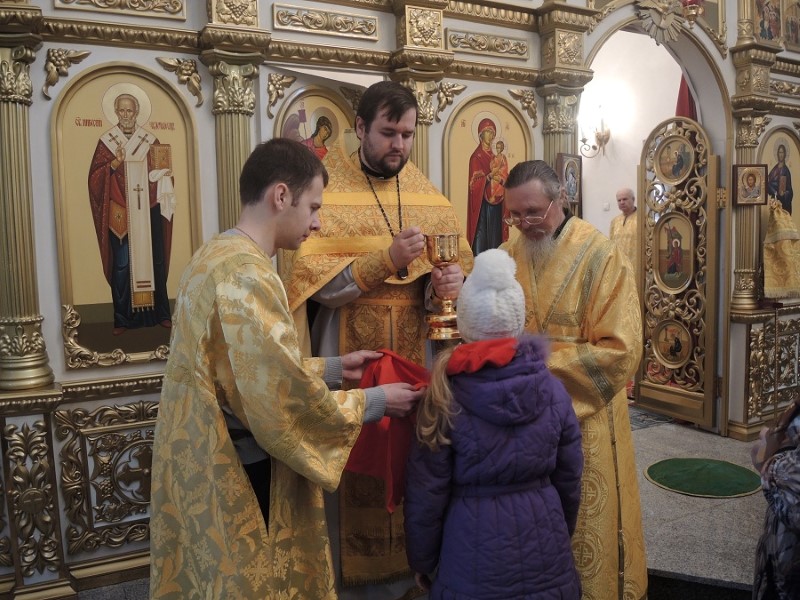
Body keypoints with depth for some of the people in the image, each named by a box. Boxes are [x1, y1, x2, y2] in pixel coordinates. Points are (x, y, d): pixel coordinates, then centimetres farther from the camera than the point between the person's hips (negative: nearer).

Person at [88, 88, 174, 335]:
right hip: (120, 214, -1)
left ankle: (161, 313, 13)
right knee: (123, 265, -2)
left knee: (155, 261, 5)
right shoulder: (106, 141, 4)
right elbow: (95, 176, -1)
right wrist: (115, 163, -16)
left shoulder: (151, 141, 9)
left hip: (149, 212, 2)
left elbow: (162, 173, 10)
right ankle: (123, 318, 5)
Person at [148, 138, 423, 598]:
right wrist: (373, 401, -11)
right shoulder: (247, 276, -25)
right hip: (238, 480, -10)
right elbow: (286, 404, -25)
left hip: (212, 467, 10)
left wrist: (332, 367, 9)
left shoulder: (219, 257, 7)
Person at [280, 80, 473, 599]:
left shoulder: (427, 193, 7)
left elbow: (462, 266, 8)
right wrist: (387, 259, -24)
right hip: (349, 360, -4)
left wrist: (451, 284, -15)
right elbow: (312, 279, -14)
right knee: (355, 470, 6)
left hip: (417, 357, 4)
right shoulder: (324, 188, -6)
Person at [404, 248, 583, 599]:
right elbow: (569, 481, 2)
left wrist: (421, 562, 6)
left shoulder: (445, 398, -15)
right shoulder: (553, 390, -7)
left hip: (475, 559, -3)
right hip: (546, 554, 3)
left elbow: (426, 495, -10)